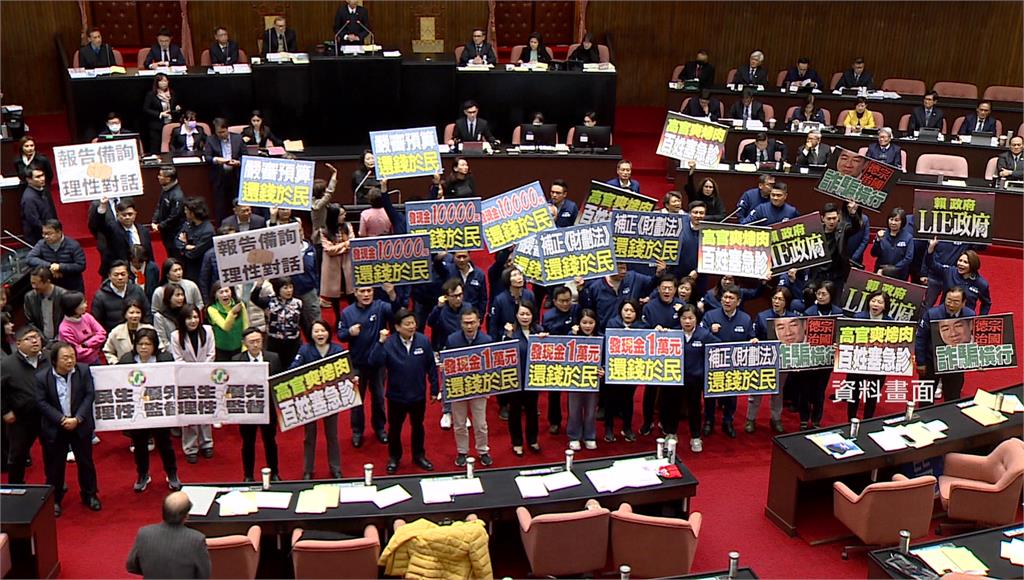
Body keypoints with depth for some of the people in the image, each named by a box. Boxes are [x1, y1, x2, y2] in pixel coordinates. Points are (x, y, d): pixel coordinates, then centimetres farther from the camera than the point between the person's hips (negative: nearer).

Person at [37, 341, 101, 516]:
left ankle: (89, 495, 27)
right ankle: (54, 500, 23)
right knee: (55, 465, 8)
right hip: (55, 428, -1)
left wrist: (77, 419, -17)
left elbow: (89, 395, -7)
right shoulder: (42, 377, -9)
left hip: (80, 425, 1)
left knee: (86, 462, 11)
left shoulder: (83, 370, -6)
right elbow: (41, 402, -11)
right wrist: (62, 420, -19)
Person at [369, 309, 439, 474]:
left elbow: (431, 366, -3)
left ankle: (419, 455, 41)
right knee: (395, 428, 17)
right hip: (396, 396, -1)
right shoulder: (389, 343, -17)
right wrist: (380, 342, -37)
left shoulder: (423, 341, -11)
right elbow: (374, 363, -28)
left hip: (418, 395, 2)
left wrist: (435, 389, 1)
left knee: (417, 426, 21)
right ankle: (394, 458, 38)